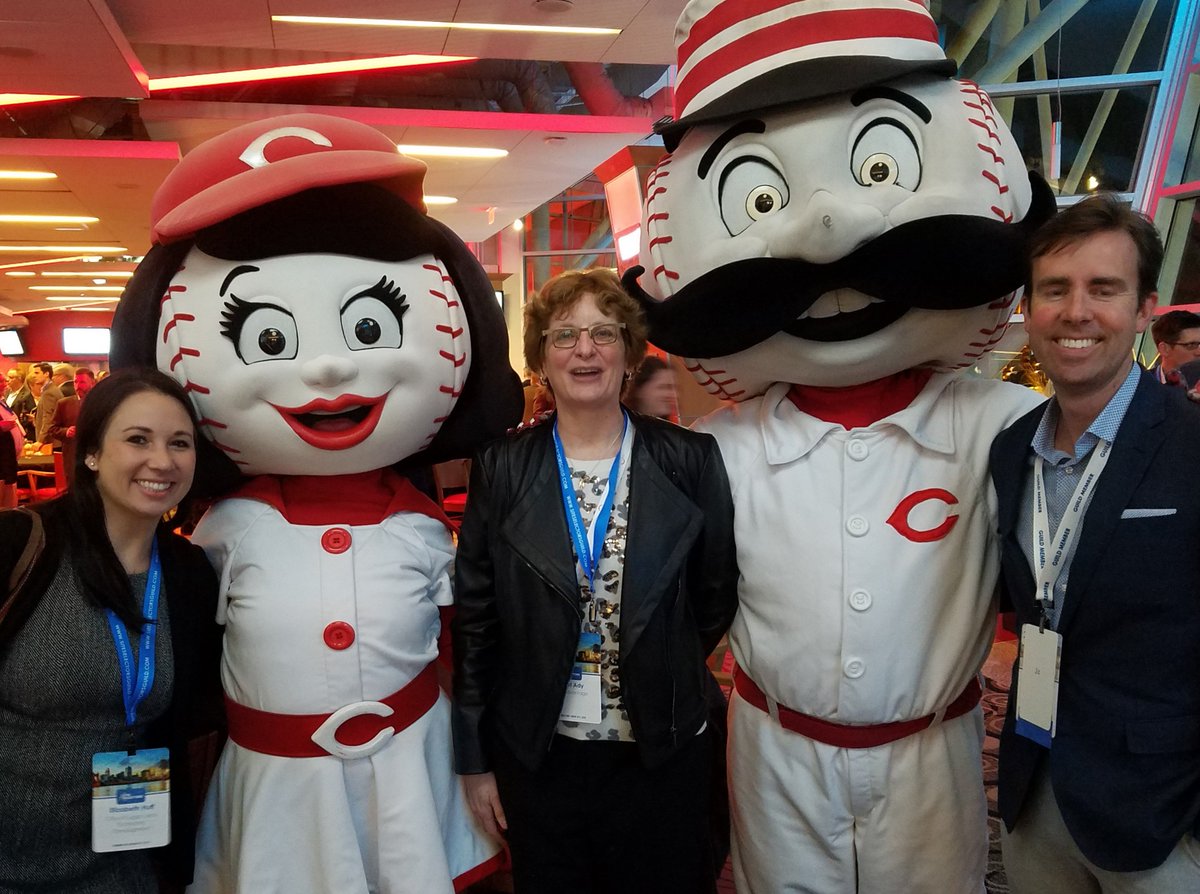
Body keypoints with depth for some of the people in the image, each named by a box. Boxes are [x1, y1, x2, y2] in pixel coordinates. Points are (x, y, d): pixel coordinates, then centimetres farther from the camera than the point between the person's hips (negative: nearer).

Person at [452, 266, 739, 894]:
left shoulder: (690, 460, -6)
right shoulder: (502, 467, -4)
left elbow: (716, 598, 3)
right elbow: (474, 615, -1)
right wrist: (474, 760, 1)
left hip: (664, 755, 0)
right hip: (537, 757, 1)